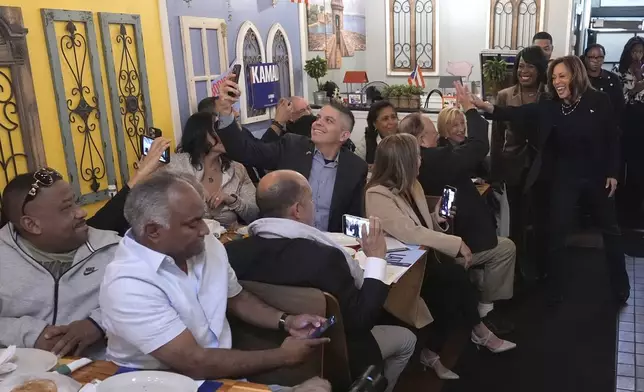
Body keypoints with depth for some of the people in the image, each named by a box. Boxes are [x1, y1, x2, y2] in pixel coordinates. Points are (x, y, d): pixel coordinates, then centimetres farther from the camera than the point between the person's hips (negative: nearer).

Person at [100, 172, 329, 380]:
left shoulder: (208, 247, -3)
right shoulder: (128, 284, -24)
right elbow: (196, 364, -25)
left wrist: (285, 321, -1)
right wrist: (283, 356, -17)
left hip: (222, 374, 6)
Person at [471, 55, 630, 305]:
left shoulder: (599, 101, -12)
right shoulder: (550, 106, -8)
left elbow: (612, 138, -5)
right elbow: (518, 113, -21)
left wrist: (612, 172, -5)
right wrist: (487, 107, -36)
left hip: (598, 175, -1)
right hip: (565, 177, 1)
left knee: (610, 230, 15)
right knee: (557, 232, 0)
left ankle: (620, 286, 34)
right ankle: (555, 290, 15)